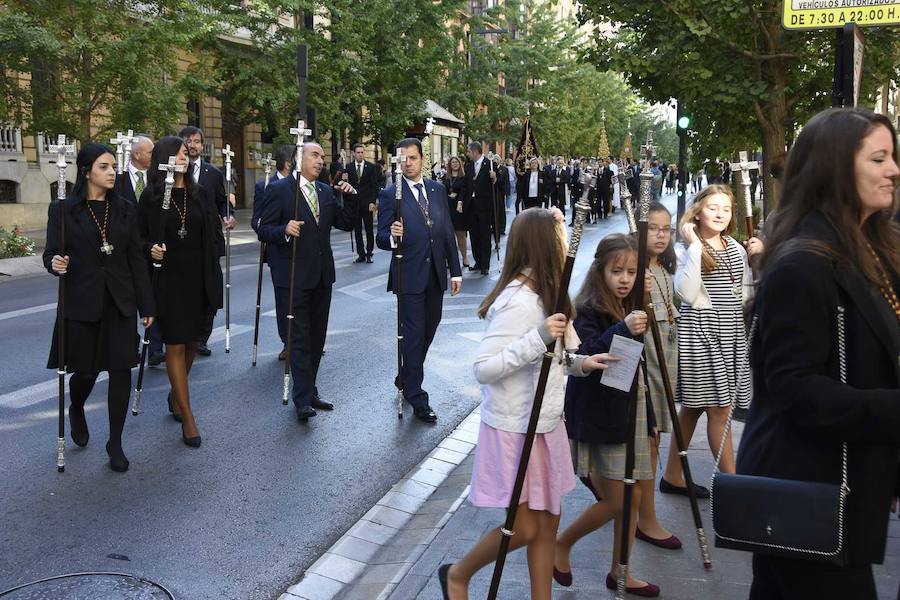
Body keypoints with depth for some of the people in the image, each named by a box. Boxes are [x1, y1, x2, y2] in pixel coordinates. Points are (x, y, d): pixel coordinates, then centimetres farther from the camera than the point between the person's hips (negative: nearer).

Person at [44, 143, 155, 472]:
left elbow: (136, 259, 5)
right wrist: (55, 264, -25)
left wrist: (147, 305, 4)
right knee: (86, 370, 8)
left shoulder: (125, 209, 5)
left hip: (120, 303, 2)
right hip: (82, 303, -2)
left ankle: (115, 442, 13)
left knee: (121, 369, -1)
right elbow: (51, 254, 0)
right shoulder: (63, 210, -3)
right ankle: (76, 411, 43)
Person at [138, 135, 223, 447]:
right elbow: (140, 237, 2)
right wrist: (151, 249, -18)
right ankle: (187, 417, 4)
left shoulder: (199, 194, 6)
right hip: (168, 279, -3)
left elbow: (214, 232, 9)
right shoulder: (151, 197, -3)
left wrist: (212, 260, -2)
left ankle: (176, 395, 38)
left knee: (192, 341, 13)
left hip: (199, 279, 4)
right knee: (175, 345, -1)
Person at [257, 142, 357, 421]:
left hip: (322, 275, 6)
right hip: (294, 276, -6)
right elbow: (263, 230, -9)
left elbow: (346, 223, 9)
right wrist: (285, 230, -28)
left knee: (317, 337, 13)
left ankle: (309, 391, 25)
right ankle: (303, 399, 1)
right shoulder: (279, 189, -7)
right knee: (300, 338, -4)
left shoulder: (326, 191, 11)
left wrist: (350, 197, -5)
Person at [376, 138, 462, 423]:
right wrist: (392, 236, -32)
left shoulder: (437, 189, 8)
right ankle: (417, 398, 9)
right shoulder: (390, 194, -6)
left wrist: (455, 270, 7)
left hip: (436, 274, 5)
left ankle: (407, 379, 36)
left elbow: (448, 232, 10)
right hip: (409, 276, -5)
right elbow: (382, 239, -8)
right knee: (413, 334, -1)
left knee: (428, 331, 15)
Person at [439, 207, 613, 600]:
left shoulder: (545, 292, 6)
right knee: (523, 528, 3)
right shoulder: (517, 301, -23)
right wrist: (539, 338, -34)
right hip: (515, 428, -9)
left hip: (546, 424, 9)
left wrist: (579, 363, 0)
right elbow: (483, 369, -27)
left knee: (547, 523, 13)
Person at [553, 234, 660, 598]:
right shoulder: (588, 311, -15)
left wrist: (649, 418, 18)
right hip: (599, 420, -7)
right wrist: (622, 330, -43)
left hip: (628, 414, 7)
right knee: (615, 501, -3)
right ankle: (561, 545, 20)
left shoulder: (631, 309, 8)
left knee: (632, 497, 10)